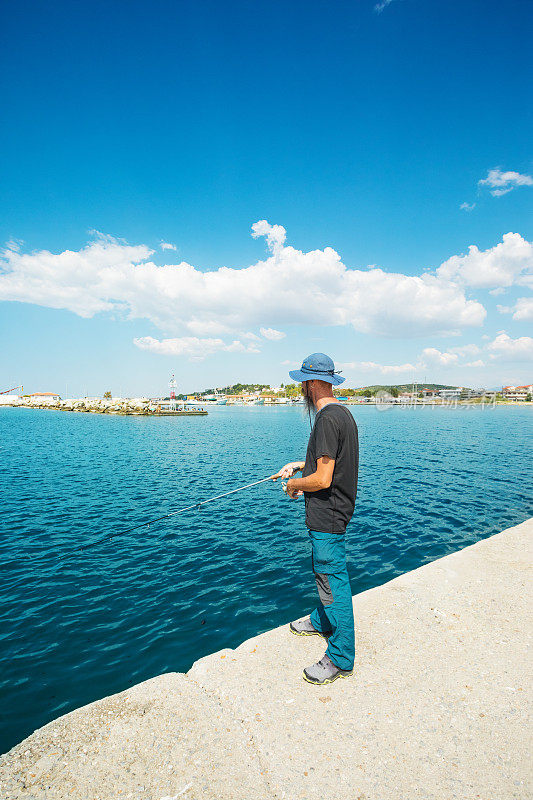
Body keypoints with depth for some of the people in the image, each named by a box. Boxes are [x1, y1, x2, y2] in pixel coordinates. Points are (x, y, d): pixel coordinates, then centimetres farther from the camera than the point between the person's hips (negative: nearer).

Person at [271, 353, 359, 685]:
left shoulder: (327, 418, -25)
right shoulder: (342, 412, 8)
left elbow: (322, 479, -27)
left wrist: (295, 485, -10)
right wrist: (299, 464, 15)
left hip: (327, 517, -10)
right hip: (330, 514, 10)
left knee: (334, 582, 4)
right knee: (324, 572, 27)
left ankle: (341, 659, 20)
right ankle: (322, 621, 48)